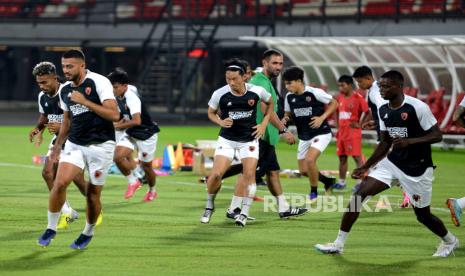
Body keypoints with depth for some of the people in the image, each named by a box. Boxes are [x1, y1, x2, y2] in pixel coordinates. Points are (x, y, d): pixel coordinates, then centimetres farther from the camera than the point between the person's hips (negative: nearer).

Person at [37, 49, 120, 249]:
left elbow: (114, 115, -21)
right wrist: (57, 145, 27)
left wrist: (84, 101, -24)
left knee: (93, 194, 3)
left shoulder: (99, 82, -13)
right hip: (74, 144, 4)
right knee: (60, 183, -15)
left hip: (100, 146, -4)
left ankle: (88, 232, 27)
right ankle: (51, 228, -1)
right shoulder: (65, 90, 7)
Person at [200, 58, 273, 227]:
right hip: (227, 139, 0)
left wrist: (264, 124, -1)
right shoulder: (219, 94, -14)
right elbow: (211, 112, 4)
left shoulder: (256, 92, -13)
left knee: (249, 175, -10)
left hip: (249, 139, 0)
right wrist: (220, 122, -16)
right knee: (216, 174, -12)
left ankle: (244, 214, 1)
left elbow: (270, 103, 9)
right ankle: (209, 206, 13)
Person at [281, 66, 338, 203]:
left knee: (310, 160, -26)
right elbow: (288, 114, 15)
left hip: (321, 133, -7)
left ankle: (314, 192, -6)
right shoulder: (289, 97, 0)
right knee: (303, 170, 6)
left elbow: (334, 103, -6)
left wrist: (322, 117, -18)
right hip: (304, 137, 7)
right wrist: (285, 120, -9)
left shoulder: (315, 93, -16)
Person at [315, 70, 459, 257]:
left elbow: (437, 135, -16)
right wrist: (365, 167, 10)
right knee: (359, 194, -9)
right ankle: (339, 243, -4)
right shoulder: (383, 110, 3)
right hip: (392, 162, 6)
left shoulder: (417, 107, -18)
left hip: (416, 169, -6)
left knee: (423, 215, 6)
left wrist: (410, 141, -29)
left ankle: (449, 241, 36)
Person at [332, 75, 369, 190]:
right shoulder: (340, 98, 11)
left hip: (353, 132, -8)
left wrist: (360, 124, -13)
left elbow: (368, 111, -14)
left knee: (357, 157, -8)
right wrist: (338, 125, 15)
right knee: (342, 157, 12)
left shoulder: (358, 98, -11)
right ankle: (341, 182, 19)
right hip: (342, 132, 8)